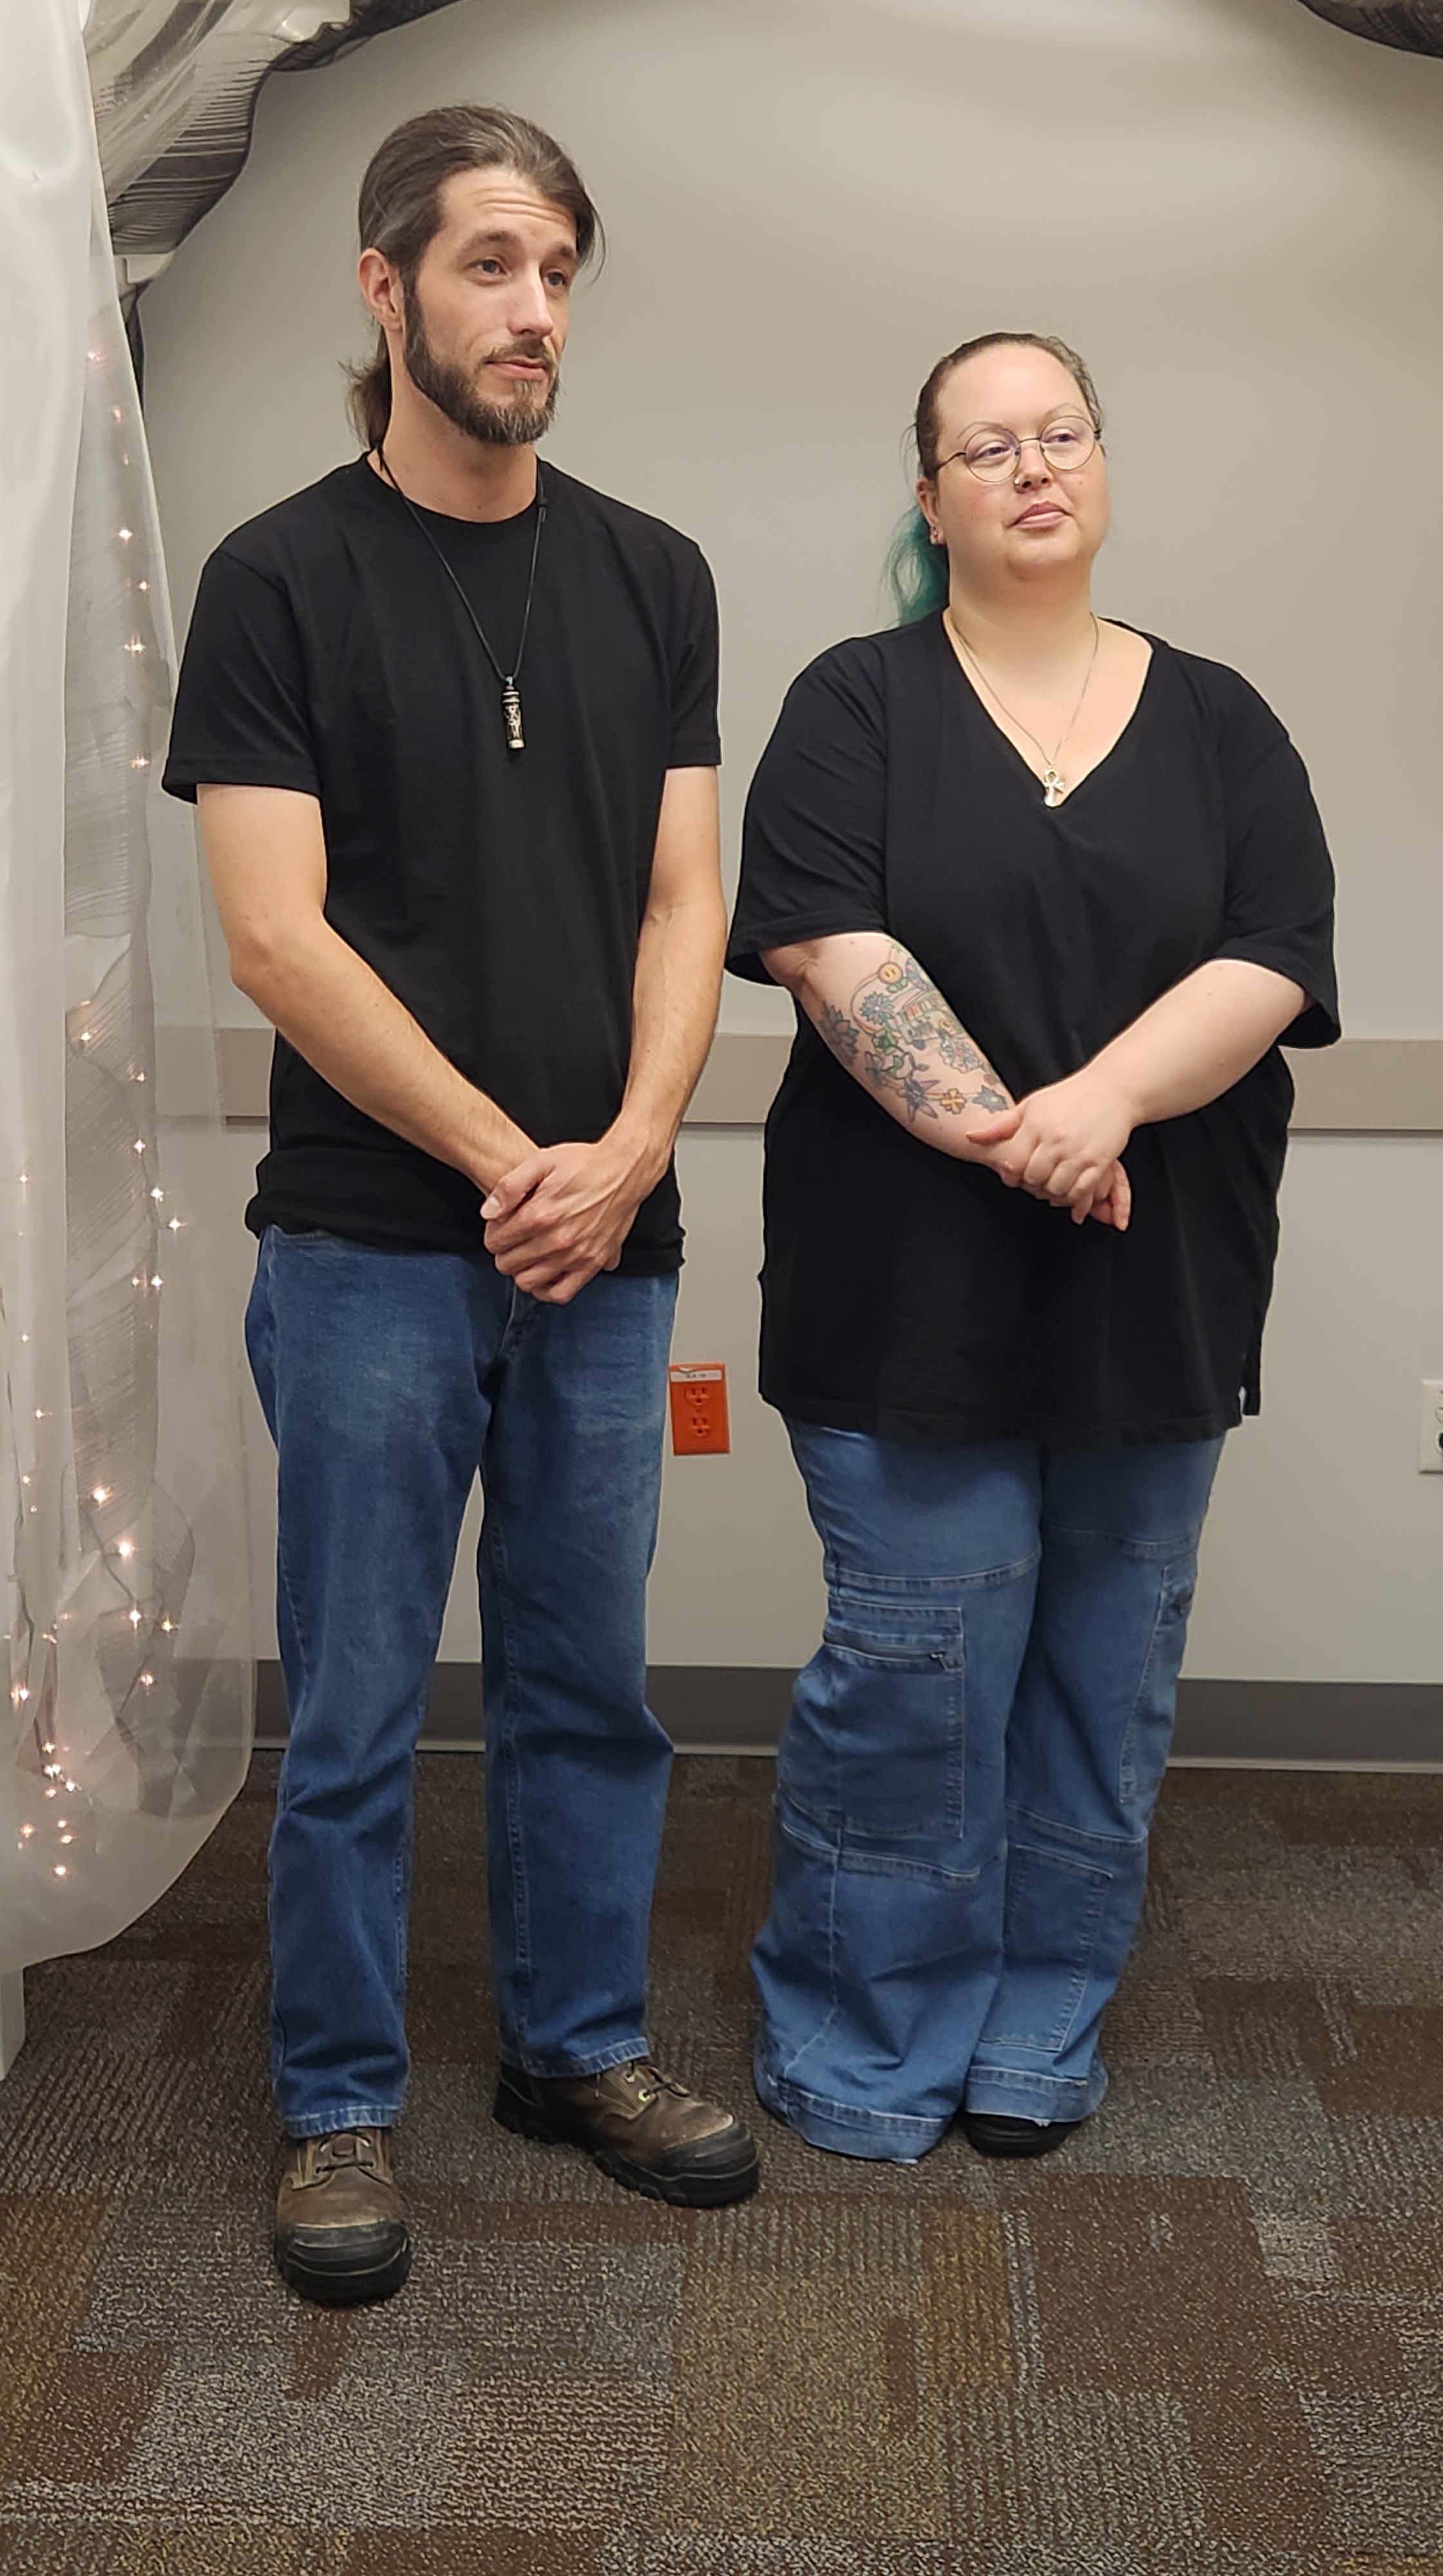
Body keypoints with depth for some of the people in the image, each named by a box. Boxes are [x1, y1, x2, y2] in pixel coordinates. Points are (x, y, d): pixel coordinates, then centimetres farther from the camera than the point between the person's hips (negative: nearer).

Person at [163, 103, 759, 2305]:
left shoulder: (652, 580, 9)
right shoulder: (284, 580, -3)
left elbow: (682, 900, 6)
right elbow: (278, 934, -9)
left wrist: (627, 1156, -10)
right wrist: (505, 1161, -11)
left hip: (607, 1247, 4)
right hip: (373, 1250, -4)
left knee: (591, 1684, 14)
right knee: (358, 1716, 4)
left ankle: (581, 2043, 31)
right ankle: (340, 2108, 21)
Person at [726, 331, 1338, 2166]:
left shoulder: (1216, 723, 9)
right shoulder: (857, 707, 3)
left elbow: (1273, 962, -3)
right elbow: (828, 947, -10)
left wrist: (1104, 1100, -19)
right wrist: (1000, 1132, -19)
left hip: (1155, 1294, 3)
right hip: (915, 1293, -3)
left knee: (1105, 1680, 9)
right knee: (910, 1673, -1)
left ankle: (1038, 2034, 26)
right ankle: (858, 2045, 17)